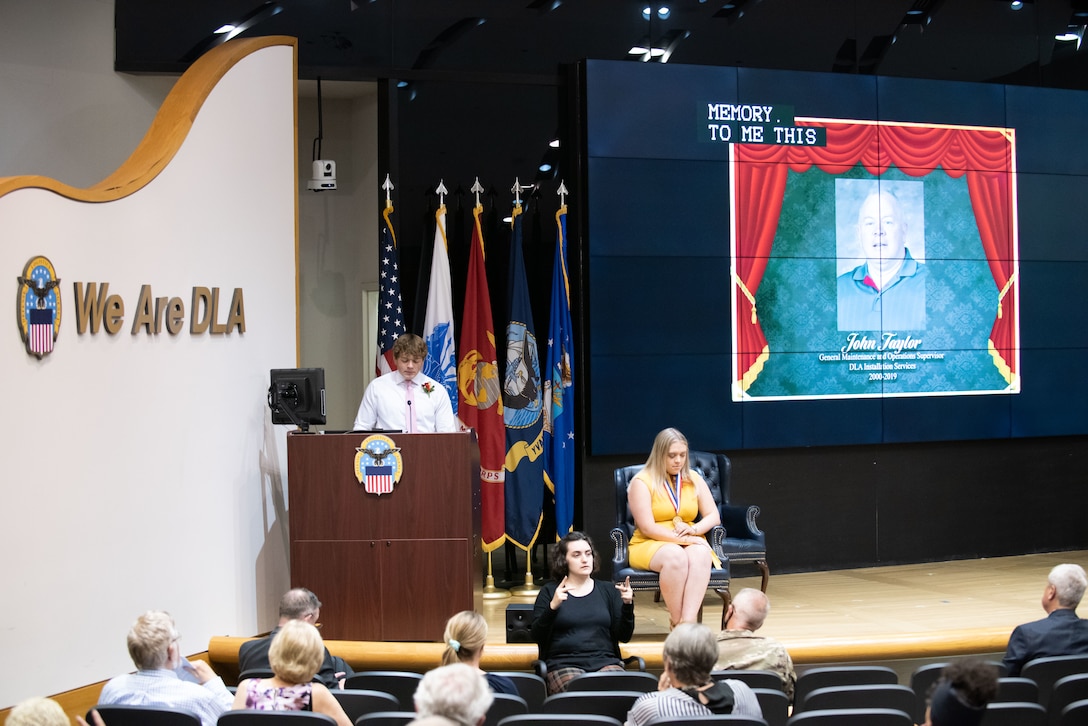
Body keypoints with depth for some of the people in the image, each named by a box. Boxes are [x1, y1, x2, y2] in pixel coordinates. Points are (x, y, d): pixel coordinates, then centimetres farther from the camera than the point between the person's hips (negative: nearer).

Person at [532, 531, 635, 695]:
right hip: (564, 663, -2)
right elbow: (537, 637, 2)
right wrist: (553, 606, -13)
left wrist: (627, 605, -5)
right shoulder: (550, 591, 13)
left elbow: (624, 637, 12)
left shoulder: (608, 590, 18)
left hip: (605, 661, 2)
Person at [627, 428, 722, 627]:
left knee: (701, 554, -33)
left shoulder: (694, 480, 12)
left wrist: (694, 530, -13)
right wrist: (683, 539, -19)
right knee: (675, 555, -38)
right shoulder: (641, 482, -3)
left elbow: (714, 517, 8)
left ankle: (688, 621, -46)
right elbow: (647, 528, -11)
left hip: (690, 543, 4)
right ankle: (676, 623, -32)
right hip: (649, 545, -3)